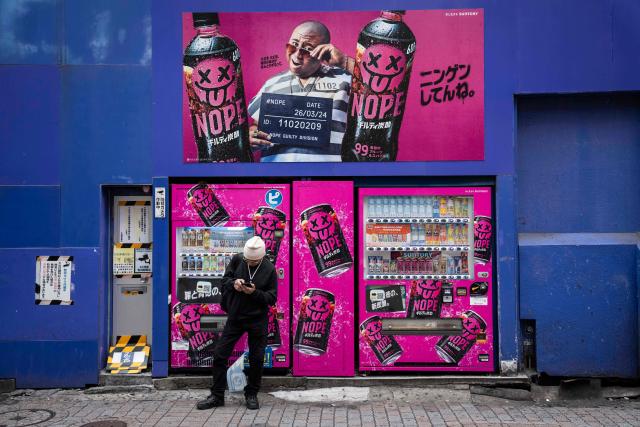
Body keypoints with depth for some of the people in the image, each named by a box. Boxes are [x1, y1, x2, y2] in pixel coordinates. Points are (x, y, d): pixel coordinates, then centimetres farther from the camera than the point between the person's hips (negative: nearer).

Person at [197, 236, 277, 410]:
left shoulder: (269, 270, -11)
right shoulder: (237, 259, -6)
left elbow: (272, 298, -8)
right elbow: (225, 280, 5)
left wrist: (255, 292, -25)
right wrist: (233, 283, -18)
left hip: (257, 320, -2)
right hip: (235, 317, 2)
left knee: (256, 358, 6)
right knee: (220, 354, 2)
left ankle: (251, 394, 25)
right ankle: (217, 396, 14)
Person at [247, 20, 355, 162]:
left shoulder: (343, 77, 6)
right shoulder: (272, 84, 16)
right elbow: (252, 124, 18)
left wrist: (344, 62, -8)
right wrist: (251, 136, -4)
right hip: (277, 159, 3)